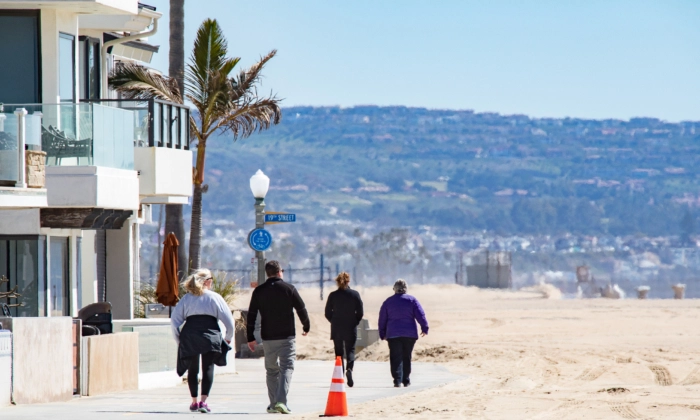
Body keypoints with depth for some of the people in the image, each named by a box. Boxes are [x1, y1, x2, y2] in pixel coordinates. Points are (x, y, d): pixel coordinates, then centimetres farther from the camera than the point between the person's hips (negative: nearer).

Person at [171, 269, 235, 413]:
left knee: (192, 369, 14)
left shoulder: (186, 298, 12)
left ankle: (194, 401, 18)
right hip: (210, 335, -2)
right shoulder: (214, 297, 6)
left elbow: (174, 319, 6)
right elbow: (228, 319, 4)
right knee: (208, 368, -2)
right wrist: (228, 337, 17)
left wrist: (178, 339, 13)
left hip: (189, 336, 2)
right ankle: (203, 401, -17)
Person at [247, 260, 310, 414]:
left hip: (268, 338, 3)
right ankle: (281, 401, -20)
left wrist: (250, 338, 9)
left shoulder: (259, 291, 3)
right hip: (287, 337, -3)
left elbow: (251, 315, 3)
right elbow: (301, 309, 1)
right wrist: (307, 327, 18)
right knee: (286, 367, -4)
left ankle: (273, 404, 13)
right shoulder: (289, 289, -4)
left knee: (272, 370, 13)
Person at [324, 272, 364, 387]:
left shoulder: (333, 295, -4)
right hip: (351, 329, 0)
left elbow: (327, 314, 0)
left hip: (337, 330, 0)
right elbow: (360, 313, -3)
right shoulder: (355, 295, -4)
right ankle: (349, 368, -21)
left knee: (339, 352, 9)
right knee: (350, 350, 7)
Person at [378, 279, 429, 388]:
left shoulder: (388, 302, 5)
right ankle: (406, 380, 13)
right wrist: (424, 328, 3)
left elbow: (382, 320, 9)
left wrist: (383, 334, 15)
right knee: (406, 357, 11)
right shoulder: (412, 300, 1)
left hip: (393, 334, 0)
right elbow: (420, 315, -4)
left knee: (396, 358, -2)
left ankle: (397, 380, -15)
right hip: (410, 334, 0)